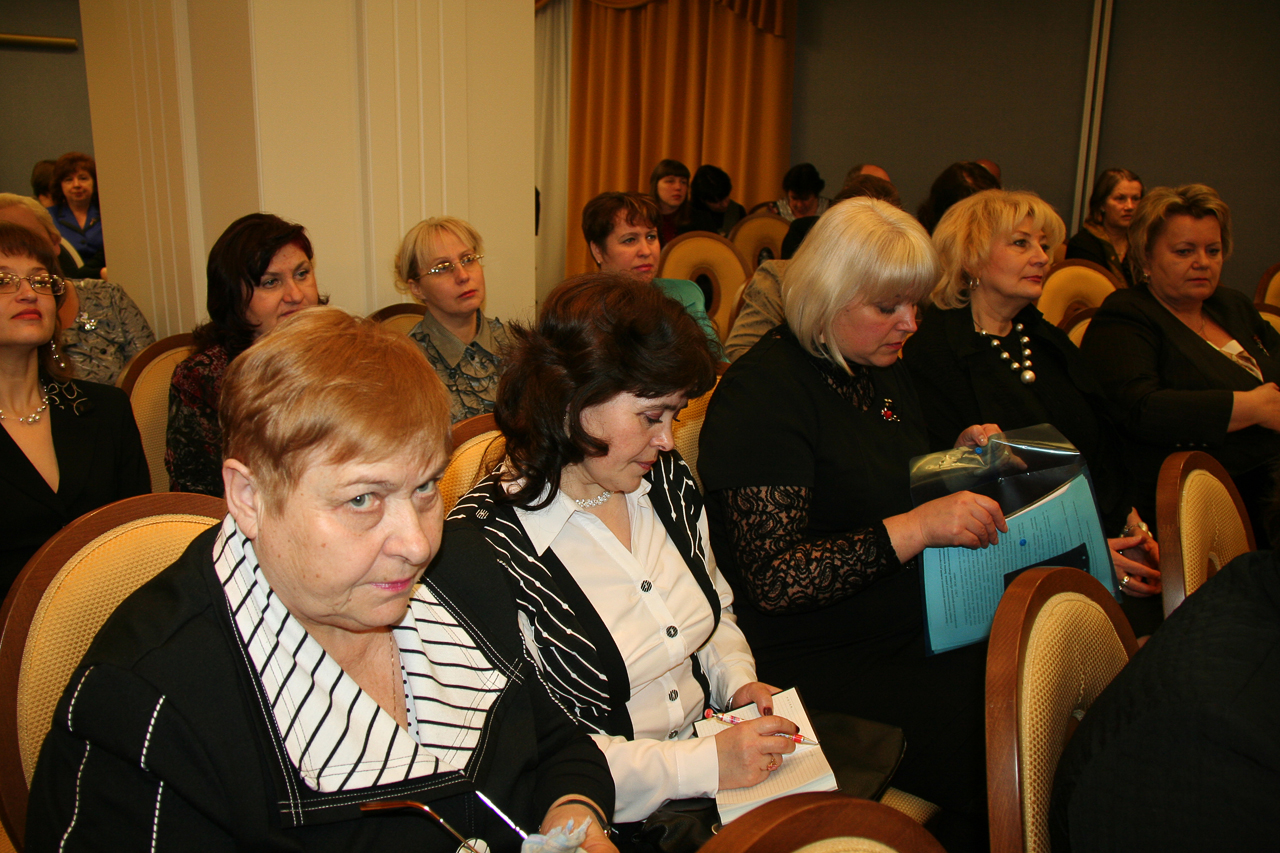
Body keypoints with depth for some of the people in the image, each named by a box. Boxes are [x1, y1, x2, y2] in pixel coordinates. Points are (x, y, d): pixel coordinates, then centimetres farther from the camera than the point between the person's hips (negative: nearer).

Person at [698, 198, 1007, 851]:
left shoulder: (884, 370, 13)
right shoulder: (763, 393, -14)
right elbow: (774, 580, -19)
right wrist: (913, 528, -25)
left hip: (916, 632, 8)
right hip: (821, 667, -8)